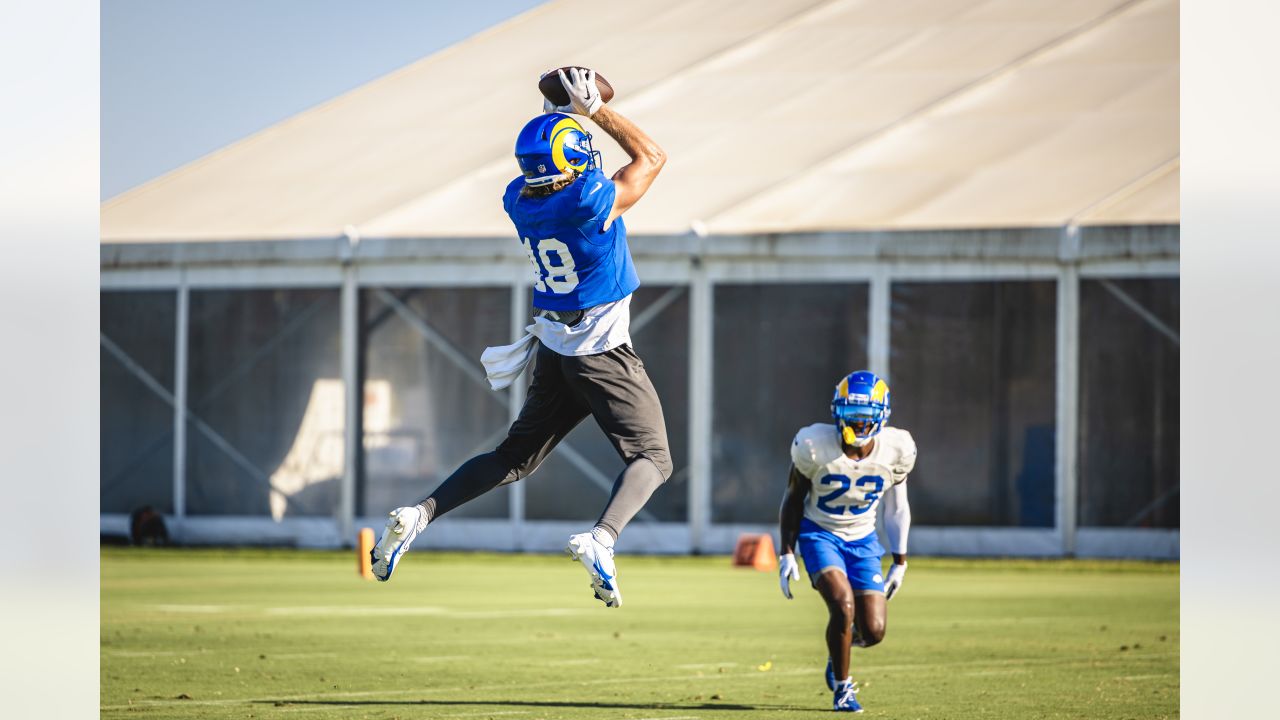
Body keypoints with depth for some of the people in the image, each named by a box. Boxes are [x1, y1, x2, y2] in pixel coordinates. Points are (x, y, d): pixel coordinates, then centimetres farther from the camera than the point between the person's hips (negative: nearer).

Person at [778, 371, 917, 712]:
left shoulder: (895, 450, -13)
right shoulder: (814, 447, -20)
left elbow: (896, 507, 2)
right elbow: (793, 499, -4)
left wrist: (900, 562, 6)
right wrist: (787, 553, -7)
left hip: (862, 539, 3)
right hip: (820, 534, -3)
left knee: (873, 632, -5)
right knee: (843, 605, -26)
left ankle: (839, 646, 34)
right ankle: (842, 687, -2)